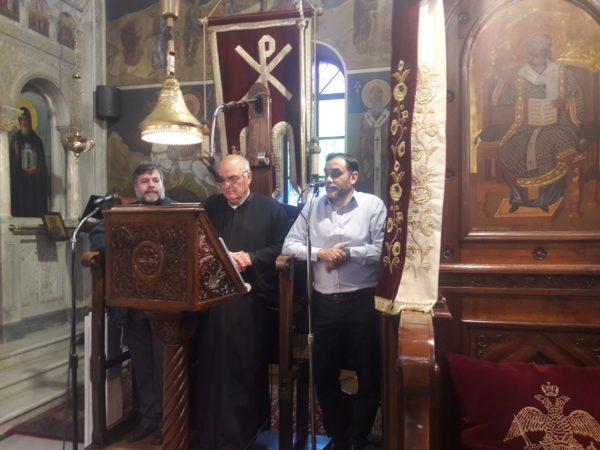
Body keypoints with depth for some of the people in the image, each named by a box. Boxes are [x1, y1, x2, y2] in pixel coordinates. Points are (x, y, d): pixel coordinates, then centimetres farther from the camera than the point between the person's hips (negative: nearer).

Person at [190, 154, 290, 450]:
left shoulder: (271, 209, 3)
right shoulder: (209, 207, 14)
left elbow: (283, 248, -4)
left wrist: (250, 257, -15)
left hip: (250, 298, -3)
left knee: (245, 365, 4)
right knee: (209, 364, 8)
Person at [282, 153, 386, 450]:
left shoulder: (373, 205, -3)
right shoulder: (312, 207, 8)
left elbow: (382, 250, -11)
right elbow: (290, 244, 3)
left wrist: (348, 253, -16)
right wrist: (321, 253, -11)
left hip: (363, 302, -3)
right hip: (324, 304, 4)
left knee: (369, 377, 7)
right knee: (324, 375, 14)